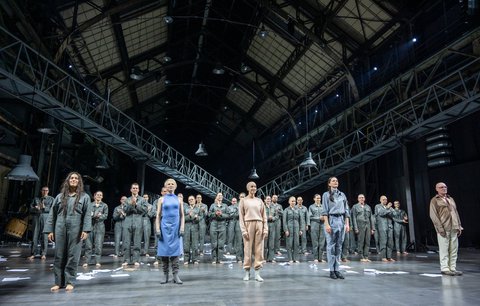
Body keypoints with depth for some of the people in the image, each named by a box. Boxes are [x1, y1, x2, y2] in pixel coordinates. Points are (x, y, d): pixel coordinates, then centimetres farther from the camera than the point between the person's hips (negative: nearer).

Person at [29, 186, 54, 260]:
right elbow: (31, 208, 13)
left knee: (45, 236, -6)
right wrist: (36, 208, -7)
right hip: (36, 217, 2)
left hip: (46, 217, -2)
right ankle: (34, 253, 5)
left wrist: (44, 207, -11)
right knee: (35, 235, -1)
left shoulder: (51, 199, 14)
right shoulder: (36, 199, 21)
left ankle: (43, 254, -3)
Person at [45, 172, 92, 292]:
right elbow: (52, 214, 11)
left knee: (73, 256, 0)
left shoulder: (84, 197, 6)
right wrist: (49, 230, 3)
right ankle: (59, 282, 16)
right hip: (60, 229, 2)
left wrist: (86, 230, -12)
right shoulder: (60, 196, 12)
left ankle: (70, 282, 10)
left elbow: (87, 214, -1)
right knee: (59, 256, 6)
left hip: (75, 230, -2)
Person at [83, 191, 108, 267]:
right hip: (90, 225, 1)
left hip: (100, 226, -1)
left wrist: (97, 216, -13)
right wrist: (95, 215, -15)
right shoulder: (90, 204, 11)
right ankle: (86, 261, 5)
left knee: (98, 245, -4)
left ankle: (97, 262, 0)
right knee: (88, 244, -1)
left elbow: (105, 215, 2)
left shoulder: (104, 205, 10)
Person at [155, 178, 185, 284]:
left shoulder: (179, 200, 8)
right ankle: (165, 275, 12)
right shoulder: (162, 199, 6)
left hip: (175, 227, 0)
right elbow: (158, 215, 4)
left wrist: (182, 228, -3)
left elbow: (182, 215, 7)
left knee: (175, 250, -1)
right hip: (165, 227, 0)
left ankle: (175, 275, 3)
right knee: (164, 251, 2)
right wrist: (157, 229, -5)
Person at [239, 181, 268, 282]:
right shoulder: (243, 200, 4)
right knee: (248, 249, -2)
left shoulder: (259, 201, 12)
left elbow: (264, 216, 11)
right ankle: (247, 272, 7)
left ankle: (257, 273, 6)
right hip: (248, 224, -3)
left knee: (259, 249, 1)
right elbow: (241, 216, -1)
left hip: (259, 225, 3)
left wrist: (266, 229, 1)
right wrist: (243, 230, -10)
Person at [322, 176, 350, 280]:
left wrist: (347, 224, 4)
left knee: (339, 246, 6)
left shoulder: (342, 195, 13)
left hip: (341, 220, 4)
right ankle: (332, 270, 4)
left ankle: (337, 269, 11)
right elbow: (325, 211, -5)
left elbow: (346, 210, 12)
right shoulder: (326, 195, 1)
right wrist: (327, 224, -14)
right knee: (331, 246, -1)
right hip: (331, 220, -4)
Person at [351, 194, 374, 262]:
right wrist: (356, 228, -8)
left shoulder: (368, 207, 17)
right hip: (360, 225, -4)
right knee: (361, 242, -3)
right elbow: (354, 218, -1)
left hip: (368, 225, 4)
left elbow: (371, 218, 16)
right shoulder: (355, 207, 4)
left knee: (367, 242, 3)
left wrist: (372, 228, 10)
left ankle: (366, 257, 8)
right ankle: (361, 257, 3)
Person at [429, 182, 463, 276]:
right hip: (443, 229, -6)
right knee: (444, 249, -4)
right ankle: (445, 268, 2)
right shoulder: (434, 200, 1)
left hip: (454, 228, 6)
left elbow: (456, 213, 19)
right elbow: (433, 215, -6)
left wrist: (459, 226, 11)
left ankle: (452, 268, 14)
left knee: (454, 249, 6)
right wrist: (440, 228, -13)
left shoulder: (451, 199, 19)